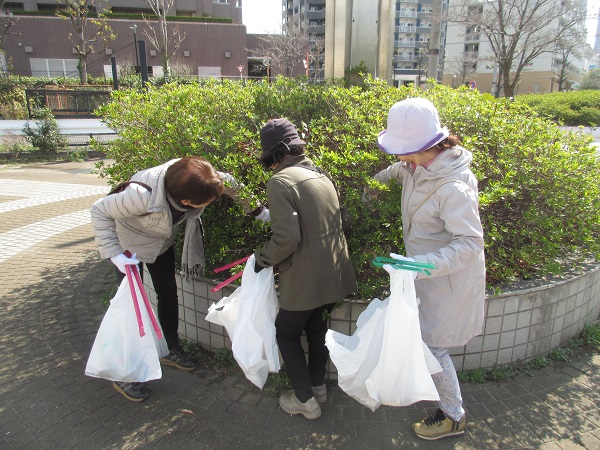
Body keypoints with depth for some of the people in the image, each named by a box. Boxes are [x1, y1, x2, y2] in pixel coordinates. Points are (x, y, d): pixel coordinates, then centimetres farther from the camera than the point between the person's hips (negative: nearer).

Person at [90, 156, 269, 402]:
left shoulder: (193, 178, -32)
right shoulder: (142, 195, -45)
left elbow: (230, 185, -14)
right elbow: (100, 211, -29)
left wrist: (260, 212, -12)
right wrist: (115, 255, -33)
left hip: (162, 241, 5)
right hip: (130, 242, -5)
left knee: (168, 293, 12)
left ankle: (171, 350, 34)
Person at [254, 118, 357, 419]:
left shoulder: (280, 182, -17)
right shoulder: (321, 175, 8)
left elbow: (287, 237, -25)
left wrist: (263, 258, -6)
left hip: (305, 279, -7)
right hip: (335, 273, 8)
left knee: (286, 334, 15)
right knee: (316, 329, 25)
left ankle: (305, 400, 24)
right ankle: (318, 386, 41)